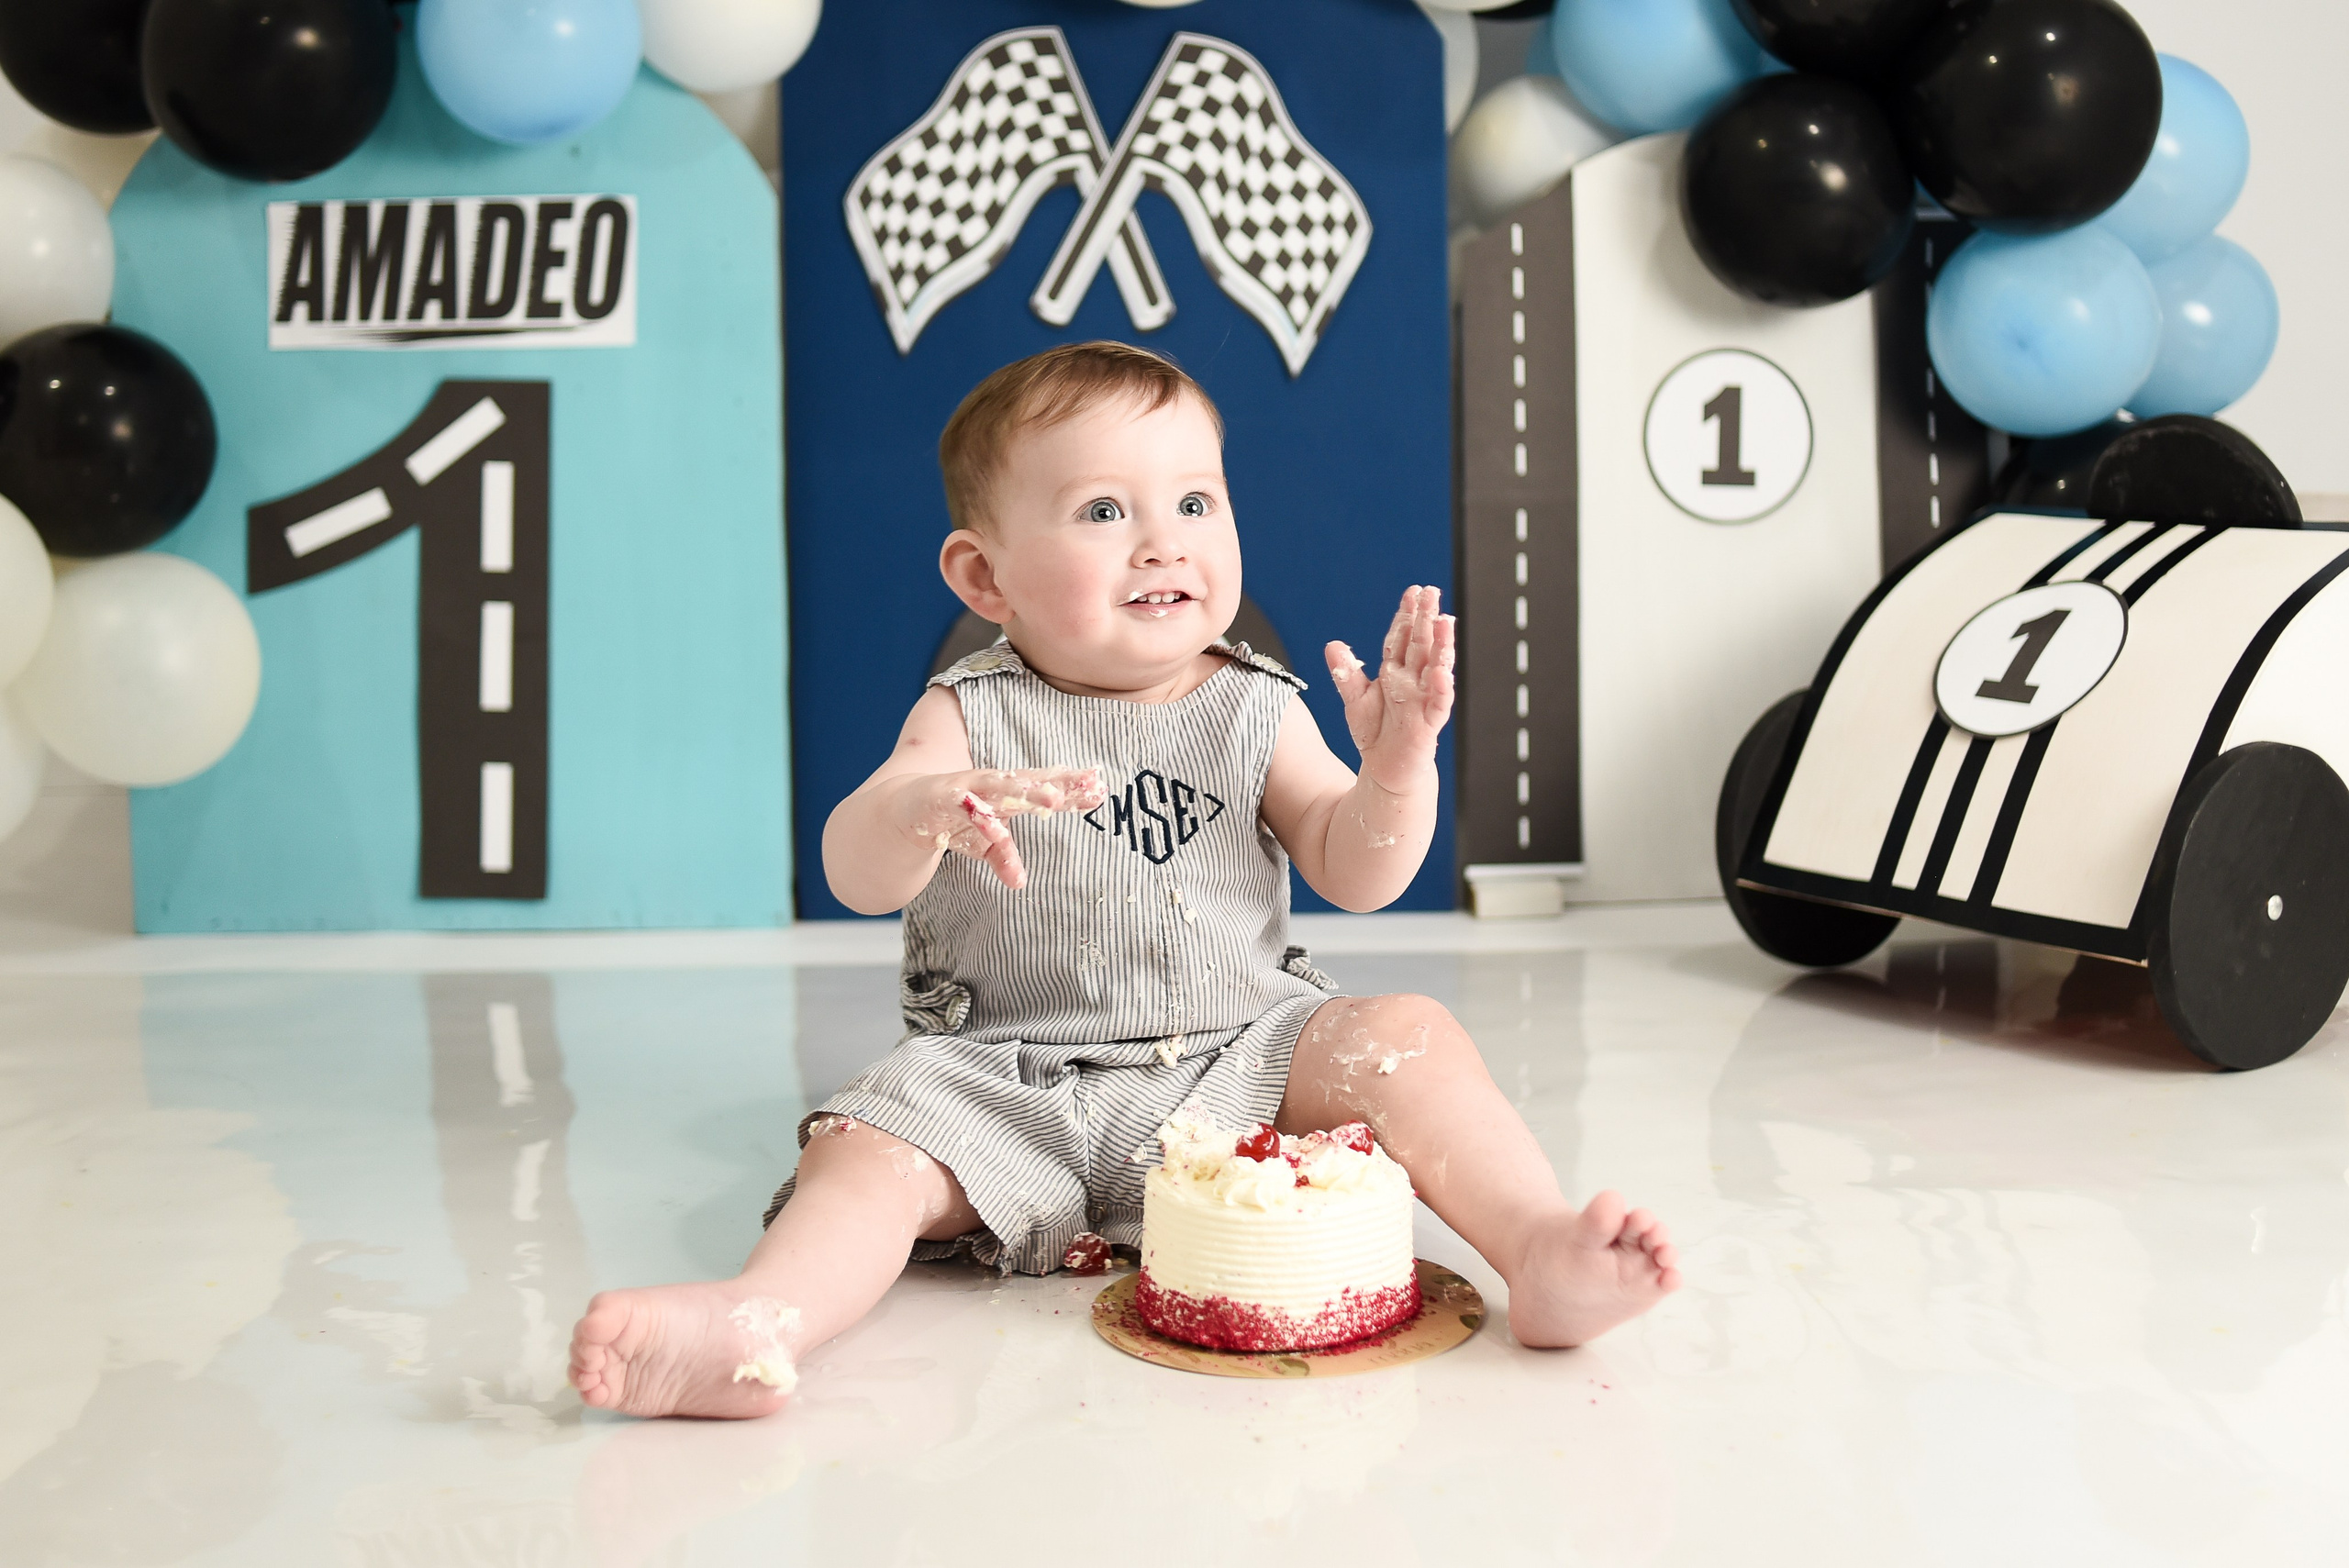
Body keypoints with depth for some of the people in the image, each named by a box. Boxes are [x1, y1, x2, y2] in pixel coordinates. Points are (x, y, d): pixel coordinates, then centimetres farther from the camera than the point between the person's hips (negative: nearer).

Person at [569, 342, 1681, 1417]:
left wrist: (1397, 767, -19)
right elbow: (853, 876, -13)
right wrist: (923, 812, -38)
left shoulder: (1255, 710, 5)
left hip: (1236, 1065, 1)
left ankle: (1544, 1254, -24)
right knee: (871, 1144, -25)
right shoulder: (972, 719, -1)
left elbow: (1358, 875, 3)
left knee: (1406, 1035, -19)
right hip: (1006, 1082, -1)